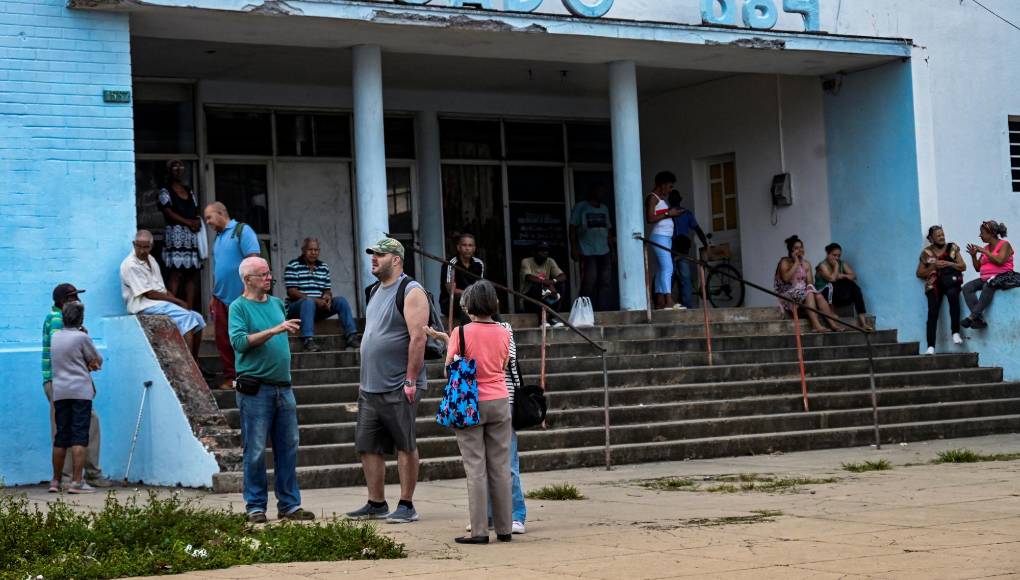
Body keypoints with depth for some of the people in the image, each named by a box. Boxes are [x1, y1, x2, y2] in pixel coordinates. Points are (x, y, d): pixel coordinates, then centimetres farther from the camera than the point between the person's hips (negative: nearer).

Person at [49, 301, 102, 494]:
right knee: (79, 438, -7)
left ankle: (56, 481, 16)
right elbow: (98, 360, 2)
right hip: (80, 391, -6)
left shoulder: (56, 337, 12)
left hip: (60, 392, 6)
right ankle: (77, 482, -13)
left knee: (60, 438, 11)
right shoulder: (81, 337, -7)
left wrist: (88, 364, 3)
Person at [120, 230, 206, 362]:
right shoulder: (130, 265, -12)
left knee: (197, 318, -4)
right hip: (144, 306, -9)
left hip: (161, 302, 9)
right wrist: (177, 301, -12)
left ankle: (195, 363, 0)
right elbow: (149, 294, -16)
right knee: (186, 317, -26)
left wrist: (175, 300, -2)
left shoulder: (151, 260, 16)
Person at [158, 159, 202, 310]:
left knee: (193, 273, 0)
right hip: (175, 234, -6)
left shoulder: (189, 192, 23)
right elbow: (168, 212, -7)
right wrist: (188, 222, -13)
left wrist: (198, 222, -1)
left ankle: (190, 308, 0)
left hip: (192, 235, 6)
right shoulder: (165, 192, 4)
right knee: (176, 273, -15)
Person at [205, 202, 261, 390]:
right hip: (221, 297, 8)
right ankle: (230, 378, 13)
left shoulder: (242, 231, -5)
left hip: (240, 297, -8)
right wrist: (213, 295, 20)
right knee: (223, 340, 6)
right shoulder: (218, 238, 19)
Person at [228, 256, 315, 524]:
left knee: (288, 448, 6)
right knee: (256, 451, -3)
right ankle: (256, 507, 4)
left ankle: (290, 504, 12)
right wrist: (274, 330, -21)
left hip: (283, 387, 6)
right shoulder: (239, 307, -4)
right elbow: (239, 341, -18)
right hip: (255, 389, -6)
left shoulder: (277, 303, 16)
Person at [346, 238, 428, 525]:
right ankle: (376, 503, 16)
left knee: (405, 447, -2)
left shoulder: (411, 292, -9)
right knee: (367, 447, 8)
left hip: (398, 389, -9)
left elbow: (418, 338, -16)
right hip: (370, 388, 9)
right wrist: (364, 379, 19)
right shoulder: (377, 291, 18)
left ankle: (406, 506, 4)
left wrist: (410, 381, -20)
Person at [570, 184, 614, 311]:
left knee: (606, 282, -1)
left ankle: (603, 310, 2)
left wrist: (612, 250, 15)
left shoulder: (604, 209, 21)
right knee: (589, 282, -10)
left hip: (604, 252, 6)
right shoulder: (580, 207, 4)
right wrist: (574, 248, -9)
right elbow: (573, 228, 0)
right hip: (587, 253, -6)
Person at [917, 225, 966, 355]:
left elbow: (963, 267, 10)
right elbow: (920, 273, 12)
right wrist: (933, 266, -4)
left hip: (951, 281, -1)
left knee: (953, 294, -37)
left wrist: (949, 264, -6)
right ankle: (931, 347, -28)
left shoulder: (952, 248, 14)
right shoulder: (926, 253, 14)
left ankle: (955, 333, -36)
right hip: (934, 284, 1)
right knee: (932, 311, -20)